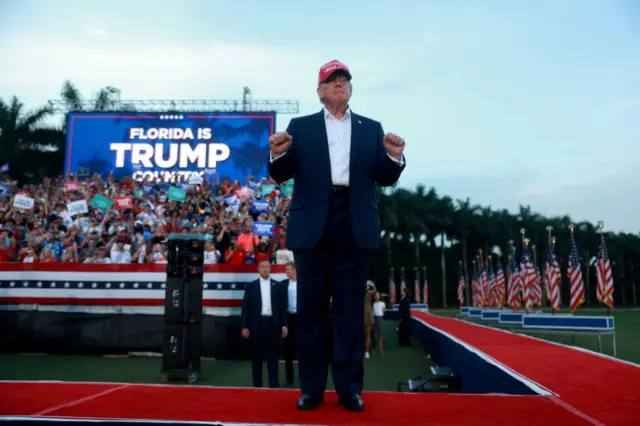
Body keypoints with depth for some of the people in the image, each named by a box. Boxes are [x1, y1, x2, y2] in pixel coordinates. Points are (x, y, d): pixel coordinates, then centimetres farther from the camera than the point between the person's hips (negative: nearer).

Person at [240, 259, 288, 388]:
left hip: (272, 324, 0)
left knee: (272, 356, 0)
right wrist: (244, 326, -3)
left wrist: (284, 325, 0)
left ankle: (274, 384, 3)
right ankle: (257, 385, 13)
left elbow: (282, 306, 6)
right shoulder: (251, 286, 7)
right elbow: (245, 307, 4)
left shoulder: (278, 286, 8)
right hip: (256, 324, 0)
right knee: (256, 357, 6)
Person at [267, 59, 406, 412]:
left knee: (351, 307, 4)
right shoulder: (300, 126, 12)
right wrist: (278, 155, -20)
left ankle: (349, 386, 13)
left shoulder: (371, 128, 15)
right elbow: (281, 175, 3)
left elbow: (384, 179, 7)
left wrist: (394, 157, -15)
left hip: (356, 226, 1)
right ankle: (311, 387, 15)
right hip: (312, 225, 0)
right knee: (311, 306, 5)